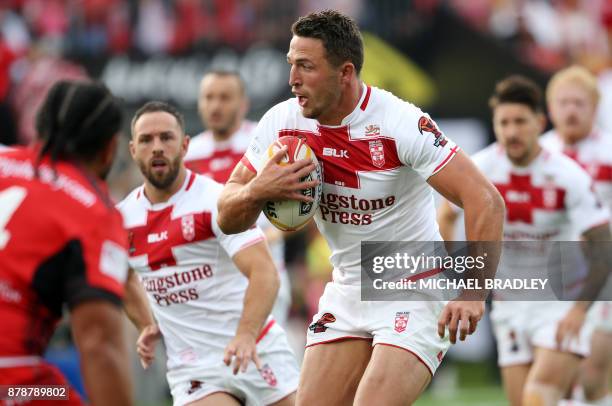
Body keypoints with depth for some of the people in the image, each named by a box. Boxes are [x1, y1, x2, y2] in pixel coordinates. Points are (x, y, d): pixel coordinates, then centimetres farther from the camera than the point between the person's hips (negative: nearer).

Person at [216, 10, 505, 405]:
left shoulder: (400, 122, -21)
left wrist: (473, 293, -33)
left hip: (416, 294, -6)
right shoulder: (281, 123, -4)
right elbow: (228, 219, 4)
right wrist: (257, 191, -19)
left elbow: (486, 201, -25)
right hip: (347, 295, 6)